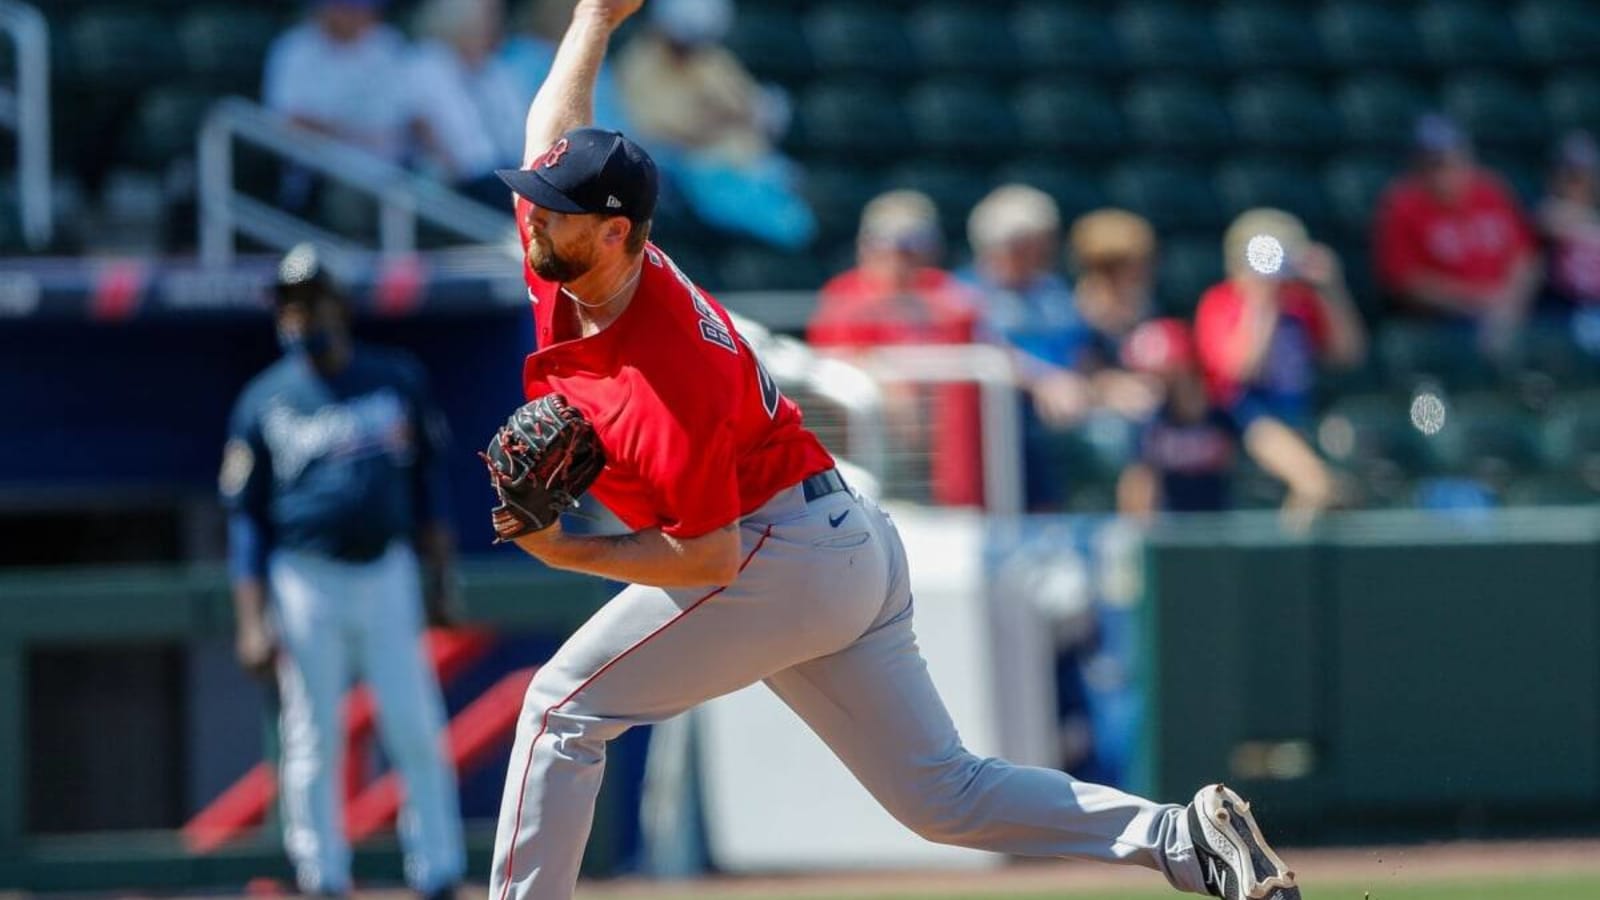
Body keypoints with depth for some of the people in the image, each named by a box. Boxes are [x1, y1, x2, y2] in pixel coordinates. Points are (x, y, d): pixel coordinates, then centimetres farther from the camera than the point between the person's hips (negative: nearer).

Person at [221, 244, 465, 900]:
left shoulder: (399, 380, 6)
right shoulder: (265, 402, 1)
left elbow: (428, 477, 13)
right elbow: (245, 517, 2)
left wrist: (439, 575, 7)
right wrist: (251, 621, -5)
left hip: (389, 573, 1)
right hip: (307, 580, -1)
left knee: (417, 733, -1)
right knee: (313, 743, -1)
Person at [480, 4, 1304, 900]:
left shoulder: (666, 384, -27)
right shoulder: (565, 255, -3)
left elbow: (709, 558, -24)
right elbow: (559, 121, 16)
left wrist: (568, 552, -24)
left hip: (781, 556, -10)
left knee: (564, 709, -4)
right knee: (943, 793, 9)